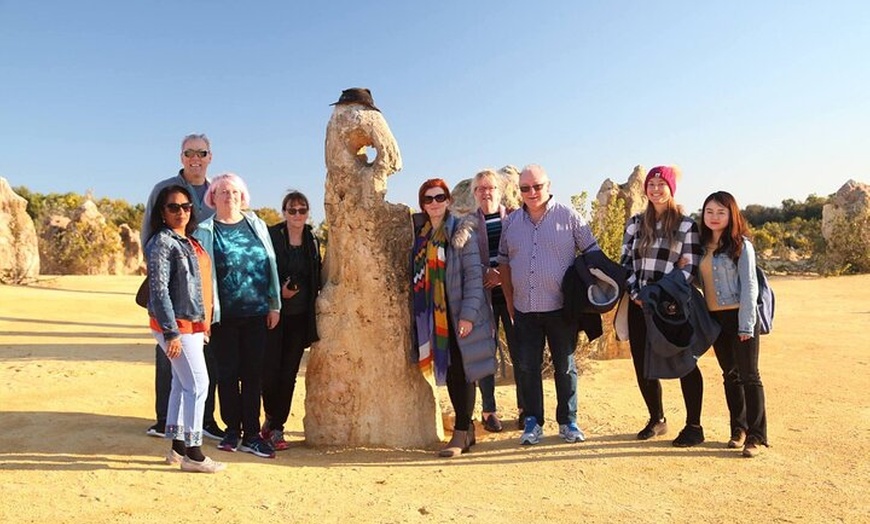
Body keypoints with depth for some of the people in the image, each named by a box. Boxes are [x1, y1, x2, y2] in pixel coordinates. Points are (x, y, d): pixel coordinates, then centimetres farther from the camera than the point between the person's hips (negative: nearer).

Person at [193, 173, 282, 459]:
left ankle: (251, 434, 13)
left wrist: (275, 304, 6)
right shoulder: (205, 231, 2)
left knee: (253, 373, 5)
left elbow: (271, 264, 9)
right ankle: (232, 430, 22)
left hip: (256, 312, 2)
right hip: (225, 315, -2)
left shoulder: (256, 225, 9)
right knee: (228, 372, 6)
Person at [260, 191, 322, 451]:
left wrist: (312, 305, 5)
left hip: (300, 317, 4)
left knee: (288, 374, 5)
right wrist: (279, 292, -16)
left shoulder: (312, 241, 10)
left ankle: (275, 427, 18)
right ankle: (272, 420, 21)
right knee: (270, 370, -6)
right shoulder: (271, 236, -3)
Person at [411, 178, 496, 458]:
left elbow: (474, 274, -10)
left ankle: (461, 434, 5)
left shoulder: (461, 231, -5)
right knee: (446, 371, 9)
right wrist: (418, 314, 8)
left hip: (459, 313, -5)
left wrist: (468, 313, -16)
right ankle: (467, 428, 21)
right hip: (433, 315, 5)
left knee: (461, 371, -2)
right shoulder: (419, 233, 11)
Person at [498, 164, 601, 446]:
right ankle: (533, 422, 20)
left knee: (565, 366, 9)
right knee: (527, 367, 7)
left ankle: (568, 422, 22)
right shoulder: (511, 222, 8)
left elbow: (592, 252, 1)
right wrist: (509, 301, 9)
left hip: (560, 307, -3)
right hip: (524, 309, 3)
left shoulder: (568, 216, -2)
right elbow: (504, 261, 14)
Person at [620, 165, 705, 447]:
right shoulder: (635, 223, 11)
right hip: (640, 305, 4)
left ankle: (694, 426, 16)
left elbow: (690, 268, -6)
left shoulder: (686, 225, 0)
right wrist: (634, 292, -5)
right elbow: (625, 261, 9)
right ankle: (656, 420, 28)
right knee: (643, 365, 9)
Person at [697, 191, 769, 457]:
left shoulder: (741, 244, -7)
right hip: (715, 318, 6)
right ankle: (739, 428, 25)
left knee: (749, 375, -1)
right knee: (730, 375, 14)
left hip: (739, 316, -6)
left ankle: (756, 436, 7)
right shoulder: (702, 245, 9)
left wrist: (746, 323, -15)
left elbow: (749, 285, -11)